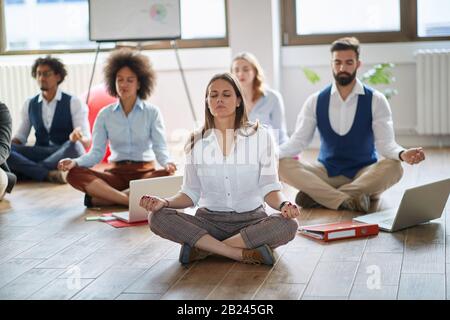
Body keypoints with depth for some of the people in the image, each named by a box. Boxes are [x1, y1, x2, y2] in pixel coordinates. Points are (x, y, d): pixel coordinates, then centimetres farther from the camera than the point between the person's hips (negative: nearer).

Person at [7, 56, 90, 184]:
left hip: (65, 154, -3)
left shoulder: (73, 103, 1)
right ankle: (47, 174, -34)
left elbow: (87, 141, -7)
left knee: (75, 145, -38)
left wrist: (77, 138, -32)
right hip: (40, 153, 3)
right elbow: (21, 136, 15)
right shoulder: (29, 105, 13)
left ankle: (30, 170, -30)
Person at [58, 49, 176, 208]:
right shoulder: (105, 114, 7)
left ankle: (102, 196, -32)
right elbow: (96, 152, 2)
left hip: (145, 172, -1)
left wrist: (167, 163, -29)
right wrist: (75, 162, -18)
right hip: (116, 173, 1)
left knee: (166, 176, -37)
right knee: (74, 174, -25)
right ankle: (130, 199, -34)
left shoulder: (152, 112, 3)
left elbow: (160, 147, -6)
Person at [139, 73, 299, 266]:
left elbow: (269, 189, -3)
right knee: (157, 217, -25)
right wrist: (164, 202, -14)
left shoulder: (260, 136, 0)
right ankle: (242, 253, -27)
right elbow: (191, 193, 6)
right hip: (209, 220, 1)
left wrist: (283, 205, -25)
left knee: (287, 226, -33)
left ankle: (201, 248, -25)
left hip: (251, 220, -1)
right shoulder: (196, 142, 6)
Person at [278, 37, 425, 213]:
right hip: (326, 173, 1)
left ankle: (320, 195, -29)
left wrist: (402, 154, -34)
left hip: (364, 173, -1)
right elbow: (299, 140, -2)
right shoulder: (315, 101, 3)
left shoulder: (375, 100, -3)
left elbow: (385, 142, -11)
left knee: (393, 167, -33)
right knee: (284, 164, -24)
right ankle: (348, 200, -33)